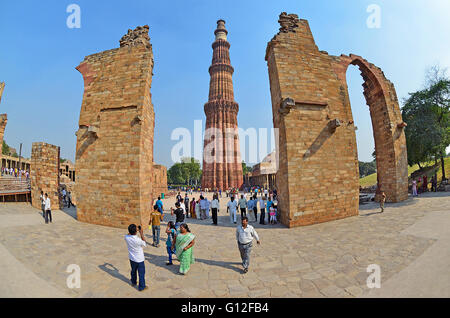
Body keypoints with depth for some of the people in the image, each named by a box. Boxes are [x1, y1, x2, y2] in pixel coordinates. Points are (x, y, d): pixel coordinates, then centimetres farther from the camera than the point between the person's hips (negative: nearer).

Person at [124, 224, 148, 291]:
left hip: (132, 258, 6)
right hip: (139, 259, -6)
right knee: (141, 273, 12)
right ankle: (142, 287, 24)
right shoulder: (138, 240, -33)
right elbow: (144, 244, -11)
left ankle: (133, 282, 49)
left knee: (133, 271, 28)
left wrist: (131, 230, 1)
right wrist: (141, 233, -15)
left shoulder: (126, 238, -19)